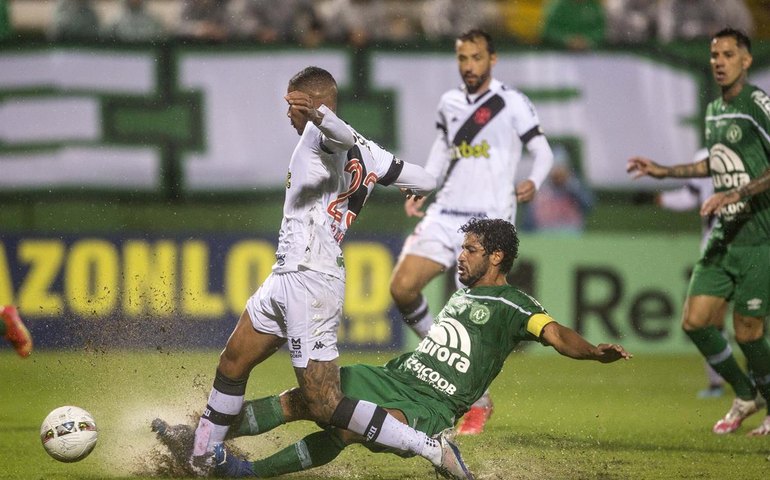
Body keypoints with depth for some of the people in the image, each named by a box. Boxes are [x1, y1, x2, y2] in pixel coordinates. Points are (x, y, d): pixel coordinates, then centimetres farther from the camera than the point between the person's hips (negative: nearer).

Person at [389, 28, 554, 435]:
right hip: (445, 214, 5)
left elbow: (543, 152, 1)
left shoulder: (512, 104, -3)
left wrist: (533, 182, -18)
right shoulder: (449, 103, 12)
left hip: (489, 221, -5)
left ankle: (479, 403, 9)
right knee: (402, 287, -11)